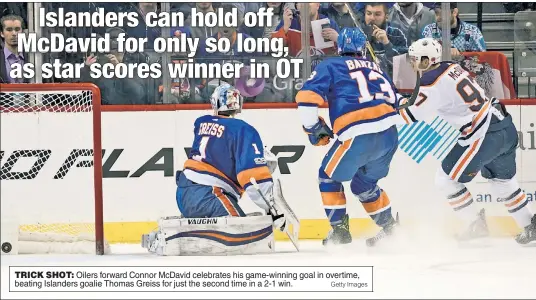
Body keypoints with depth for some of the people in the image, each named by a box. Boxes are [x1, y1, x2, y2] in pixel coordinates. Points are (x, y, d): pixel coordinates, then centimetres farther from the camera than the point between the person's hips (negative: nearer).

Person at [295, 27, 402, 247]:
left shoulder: (330, 66, 11)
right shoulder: (376, 69, 27)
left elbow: (306, 97, -1)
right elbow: (393, 100, 26)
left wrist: (314, 128, 11)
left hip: (358, 136, -6)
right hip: (390, 135, 6)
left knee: (329, 176, 18)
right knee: (364, 183, 28)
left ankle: (339, 229, 14)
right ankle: (390, 229, 27)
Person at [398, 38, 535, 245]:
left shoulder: (432, 82, -13)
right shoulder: (452, 67, 12)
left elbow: (413, 118, -7)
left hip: (484, 135, -9)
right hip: (506, 127, 9)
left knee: (446, 179, 5)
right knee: (502, 181, 25)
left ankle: (476, 225, 9)